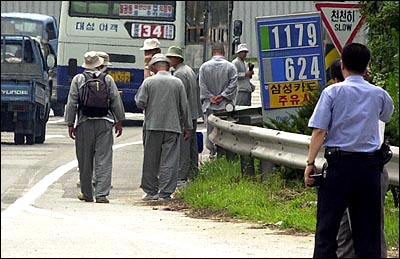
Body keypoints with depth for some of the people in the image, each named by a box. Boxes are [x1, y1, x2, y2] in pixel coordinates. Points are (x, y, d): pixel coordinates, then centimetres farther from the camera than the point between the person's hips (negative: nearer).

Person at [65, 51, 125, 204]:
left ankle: (87, 193, 17)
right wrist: (119, 121, 12)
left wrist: (70, 123, 4)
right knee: (104, 160, -2)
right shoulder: (108, 79, 2)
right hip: (104, 123, 0)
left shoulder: (78, 80, 1)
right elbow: (116, 101, 4)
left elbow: (71, 103, 0)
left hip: (84, 124, 0)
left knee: (85, 161, 9)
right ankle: (101, 194, -10)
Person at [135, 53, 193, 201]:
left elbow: (140, 103, -4)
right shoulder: (177, 83, 2)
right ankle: (165, 193, -3)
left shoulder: (148, 82, -2)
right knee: (169, 161, 0)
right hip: (173, 127, 0)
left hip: (153, 125, 0)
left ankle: (150, 191, 14)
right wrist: (187, 127, 12)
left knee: (151, 161, 9)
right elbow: (184, 106, 5)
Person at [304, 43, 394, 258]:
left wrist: (310, 162, -5)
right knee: (368, 228, 7)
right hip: (369, 164, 3)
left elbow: (319, 131, -9)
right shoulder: (379, 94, 7)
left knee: (327, 225, 1)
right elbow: (387, 115, 29)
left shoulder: (333, 92, -3)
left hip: (339, 162, -3)